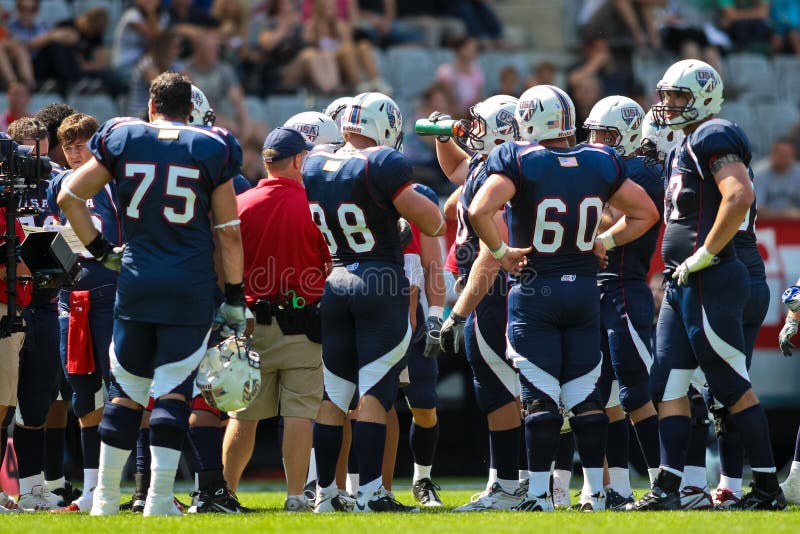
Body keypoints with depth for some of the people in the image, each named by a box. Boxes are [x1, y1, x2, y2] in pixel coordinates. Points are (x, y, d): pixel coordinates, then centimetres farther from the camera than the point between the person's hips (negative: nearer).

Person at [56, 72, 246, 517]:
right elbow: (228, 232, 1)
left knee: (126, 389, 11)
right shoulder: (212, 149, 0)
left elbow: (69, 196, 7)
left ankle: (106, 496, 14)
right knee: (174, 390, -1)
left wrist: (101, 250, 14)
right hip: (190, 287, -2)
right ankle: (160, 497, -7)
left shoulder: (121, 139, 5)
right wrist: (235, 299, 5)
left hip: (136, 280, 2)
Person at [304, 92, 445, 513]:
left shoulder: (313, 166, 4)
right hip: (381, 282, -5)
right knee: (374, 393, -3)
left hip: (332, 284, 5)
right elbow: (431, 223, -13)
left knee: (333, 395, 10)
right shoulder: (381, 166, -14)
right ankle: (369, 493, -6)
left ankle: (325, 494, 12)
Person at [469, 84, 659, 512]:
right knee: (585, 395, 9)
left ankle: (539, 494, -2)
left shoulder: (518, 161, -11)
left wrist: (501, 252, -11)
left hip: (534, 289, -4)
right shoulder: (600, 163, 3)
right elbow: (646, 213, 10)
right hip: (584, 288, 4)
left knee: (540, 397, -2)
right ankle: (594, 492, 9)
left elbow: (479, 210, -24)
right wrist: (605, 242, 11)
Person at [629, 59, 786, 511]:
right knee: (669, 386, 6)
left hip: (709, 283, -10)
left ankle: (769, 489, 0)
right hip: (682, 287, 10)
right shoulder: (685, 147, 20)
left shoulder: (714, 137, -11)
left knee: (734, 388, -5)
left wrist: (705, 254, -21)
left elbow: (740, 196, -25)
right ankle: (668, 488, 7)